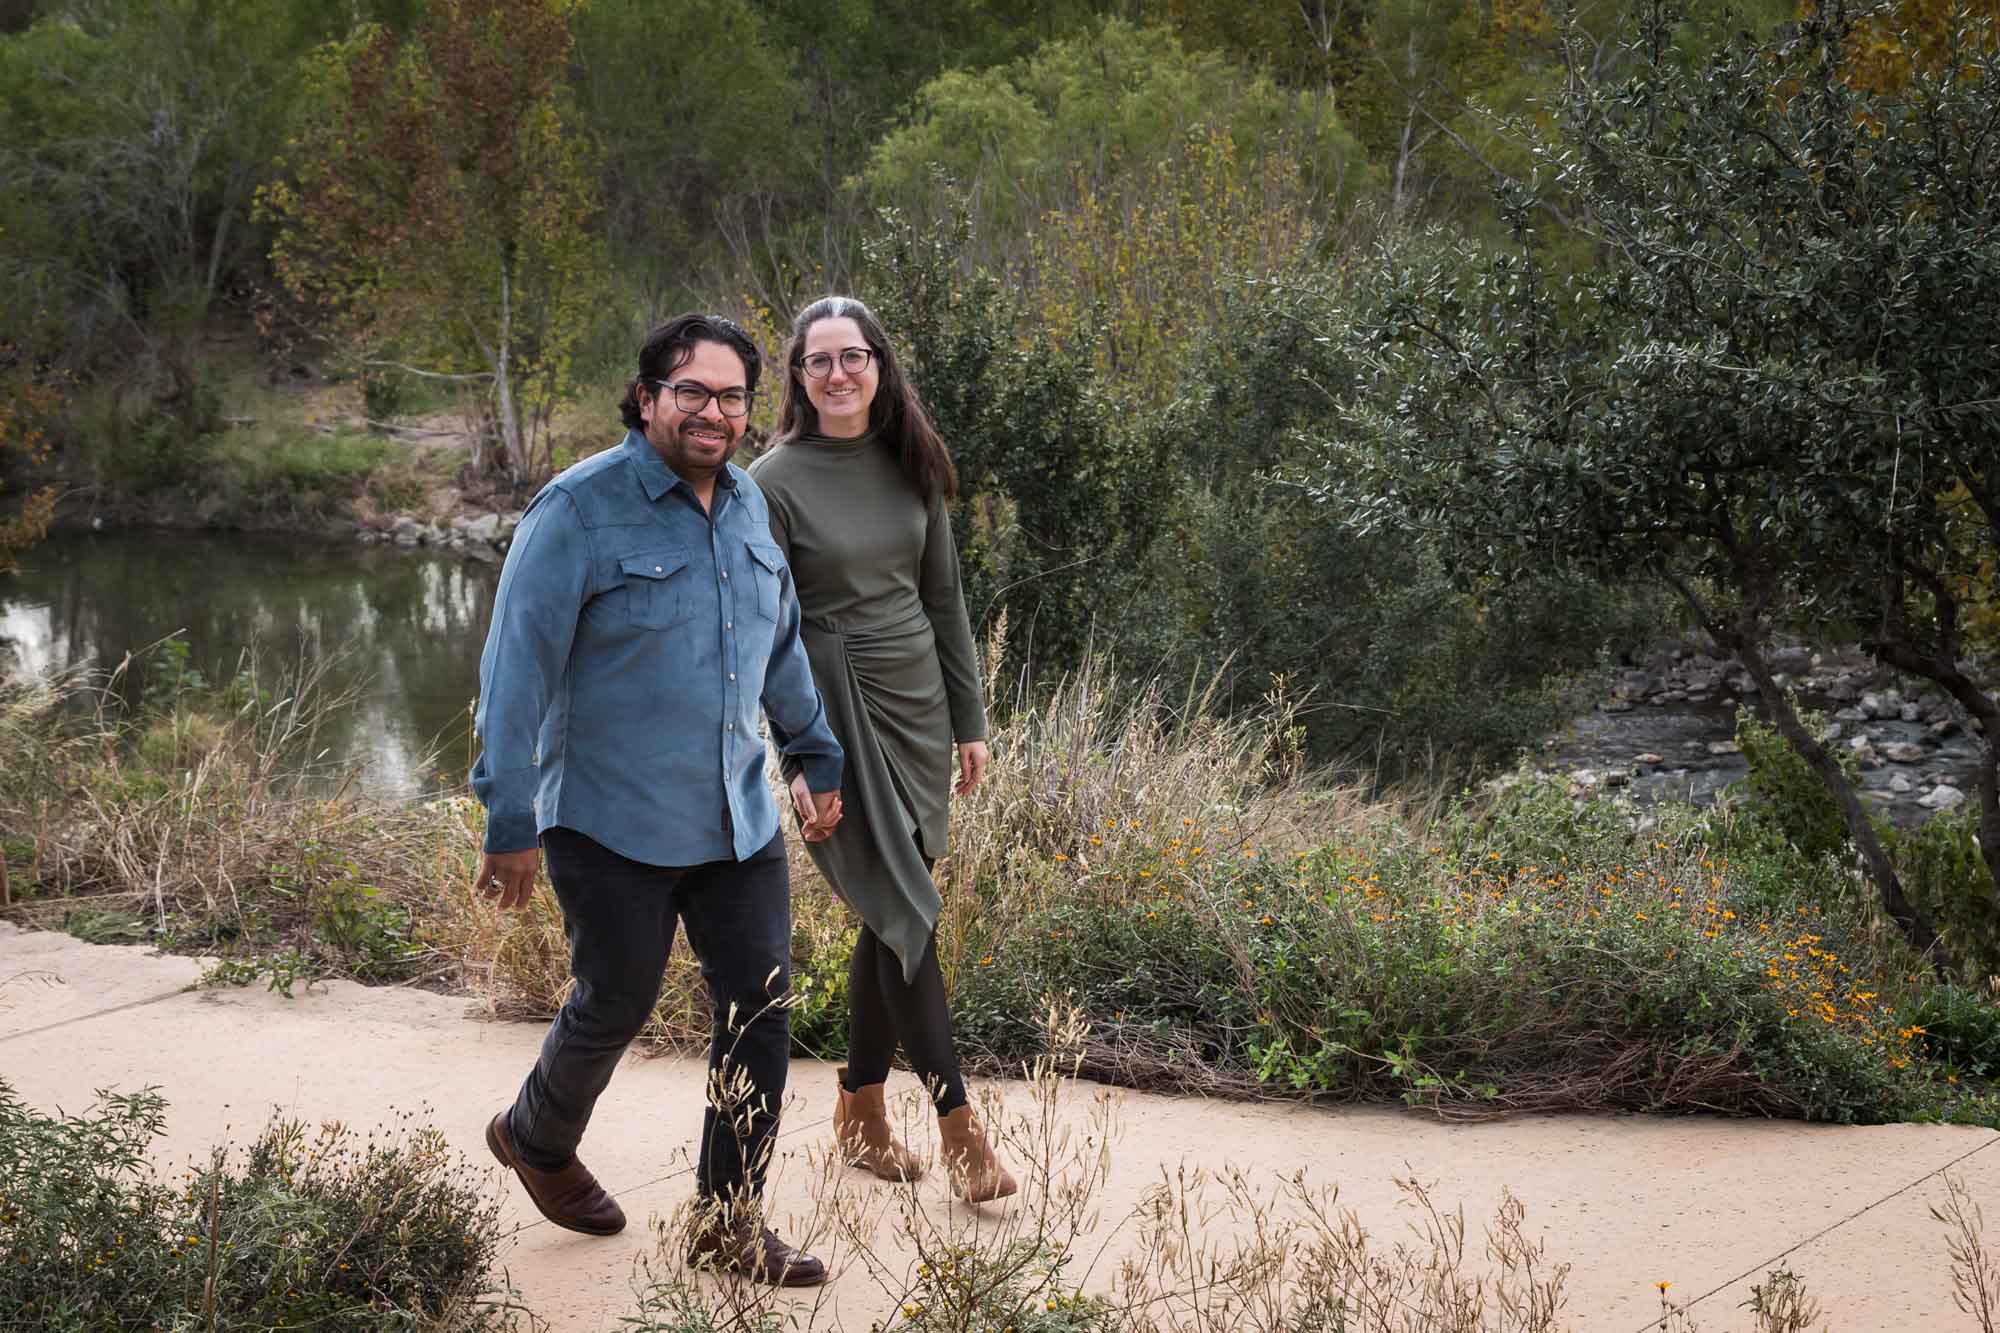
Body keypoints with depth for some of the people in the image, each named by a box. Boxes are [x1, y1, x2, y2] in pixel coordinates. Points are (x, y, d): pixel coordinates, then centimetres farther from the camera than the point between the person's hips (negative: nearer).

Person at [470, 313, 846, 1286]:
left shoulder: (747, 505, 6)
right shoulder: (580, 510, -15)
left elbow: (781, 646, 19)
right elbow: (517, 667, -16)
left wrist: (817, 758, 23)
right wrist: (509, 821, -17)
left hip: (740, 822, 6)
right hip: (614, 829, -6)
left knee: (759, 1006, 5)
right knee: (614, 1007, 11)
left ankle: (729, 1221, 19)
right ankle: (537, 1138, 42)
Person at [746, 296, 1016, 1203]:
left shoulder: (910, 466, 6)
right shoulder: (774, 482, -9)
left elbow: (944, 597, 13)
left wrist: (968, 719, 12)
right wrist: (797, 756, -14)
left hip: (916, 705, 5)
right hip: (836, 711, -5)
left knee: (890, 916, 10)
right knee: (907, 915, -7)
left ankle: (860, 1109, 23)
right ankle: (958, 1128, -2)